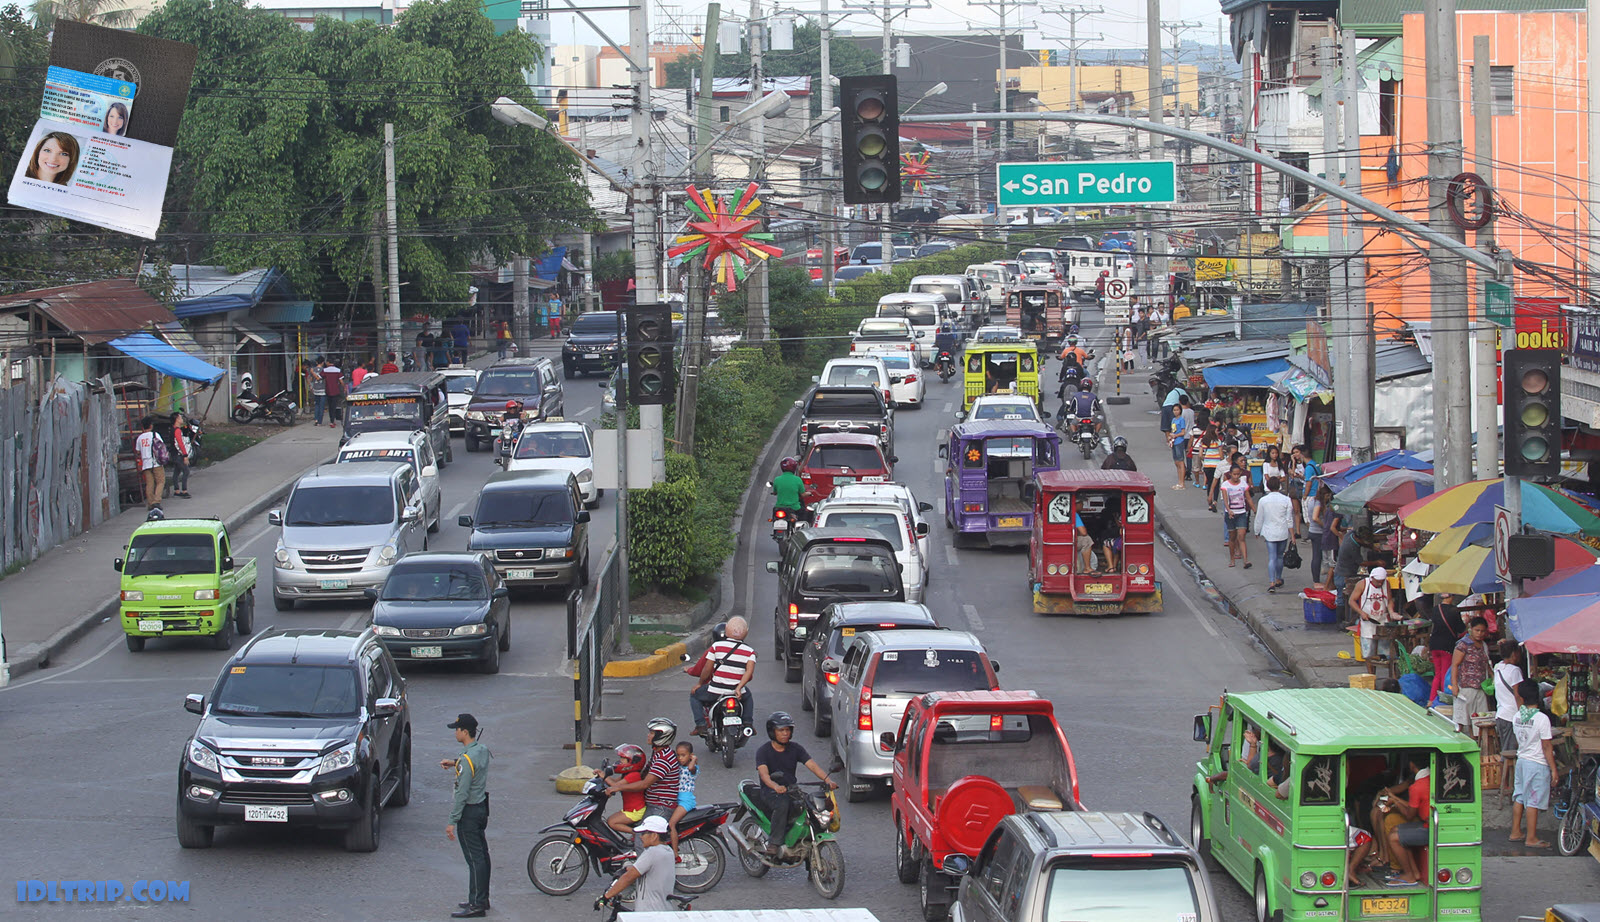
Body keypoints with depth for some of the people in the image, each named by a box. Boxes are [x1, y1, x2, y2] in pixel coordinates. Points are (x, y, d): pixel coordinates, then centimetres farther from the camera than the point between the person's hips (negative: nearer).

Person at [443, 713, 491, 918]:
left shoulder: (467, 759, -23)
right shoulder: (482, 750, 5)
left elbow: (462, 794, -23)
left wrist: (452, 822, -19)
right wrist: (454, 763, 18)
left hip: (469, 812, -10)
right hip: (482, 807, 10)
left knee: (474, 858, -7)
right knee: (481, 854, 15)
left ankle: (476, 905, -5)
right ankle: (482, 899, 24)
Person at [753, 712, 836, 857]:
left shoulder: (795, 748, 10)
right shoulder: (763, 751, -2)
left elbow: (812, 765, -2)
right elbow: (763, 773, -19)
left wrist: (828, 780, -20)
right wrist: (776, 786, -40)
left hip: (791, 790, 4)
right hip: (769, 791, -4)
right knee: (782, 804, -37)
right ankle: (773, 844, -36)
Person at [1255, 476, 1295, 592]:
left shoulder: (1263, 500, -4)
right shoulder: (1286, 500, -4)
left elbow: (1259, 519, 5)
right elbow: (1289, 520, -2)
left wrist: (1257, 532, 19)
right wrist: (1293, 536, 4)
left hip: (1269, 533, -1)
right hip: (1283, 533, 1)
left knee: (1272, 557, -3)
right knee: (1280, 556, 17)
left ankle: (1271, 583, -15)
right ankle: (1278, 580, 31)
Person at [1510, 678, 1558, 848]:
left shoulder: (1518, 717, 1)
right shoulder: (1541, 719, -18)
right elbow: (1546, 747, -15)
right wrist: (1554, 769, -9)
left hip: (1521, 760, 7)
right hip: (1538, 764, -7)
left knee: (1519, 798, 16)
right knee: (1533, 802, -1)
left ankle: (1515, 832, 25)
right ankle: (1531, 839, 3)